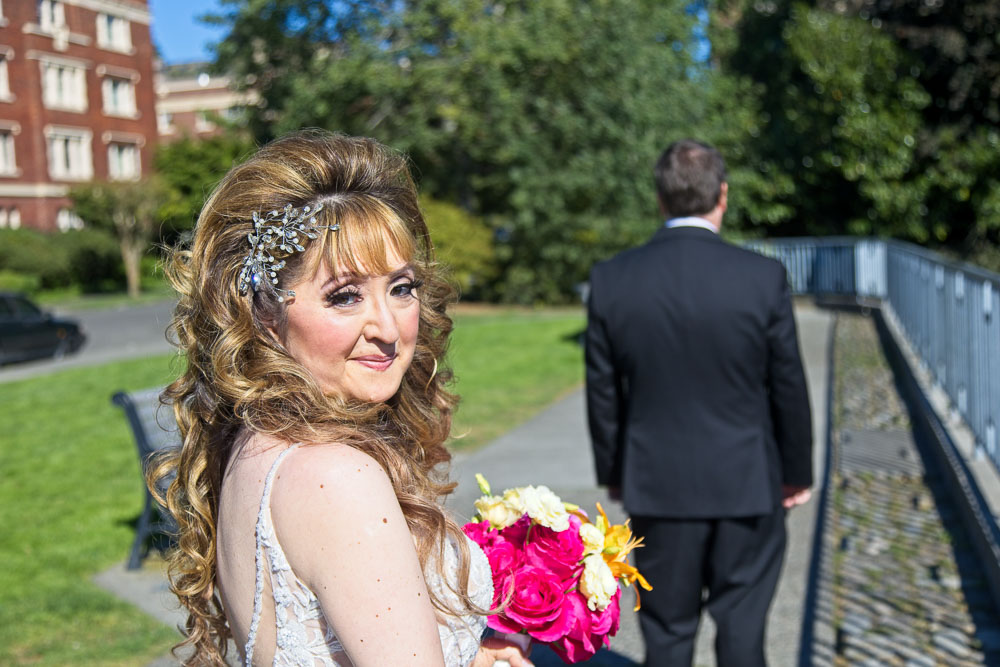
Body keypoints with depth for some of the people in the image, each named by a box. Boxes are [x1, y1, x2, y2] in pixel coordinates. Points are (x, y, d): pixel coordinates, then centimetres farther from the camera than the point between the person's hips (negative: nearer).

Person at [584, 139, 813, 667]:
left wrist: (613, 474, 12)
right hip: (746, 484, -1)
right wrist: (797, 473, 10)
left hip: (657, 487, 1)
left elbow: (603, 392, -1)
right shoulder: (763, 277, -11)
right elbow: (788, 386, -3)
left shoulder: (611, 280, -8)